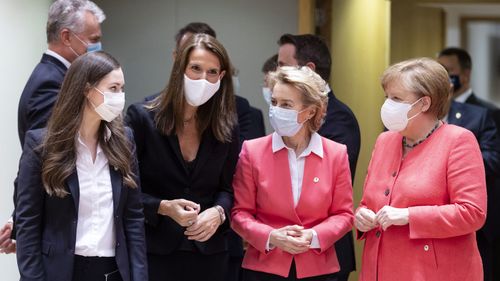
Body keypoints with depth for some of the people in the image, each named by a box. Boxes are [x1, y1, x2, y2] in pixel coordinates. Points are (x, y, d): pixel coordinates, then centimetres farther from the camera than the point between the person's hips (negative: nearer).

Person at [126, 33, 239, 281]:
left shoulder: (227, 127, 5)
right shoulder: (142, 117, -6)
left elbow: (227, 187, 10)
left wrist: (218, 212, -11)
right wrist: (163, 207, -18)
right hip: (154, 250, -3)